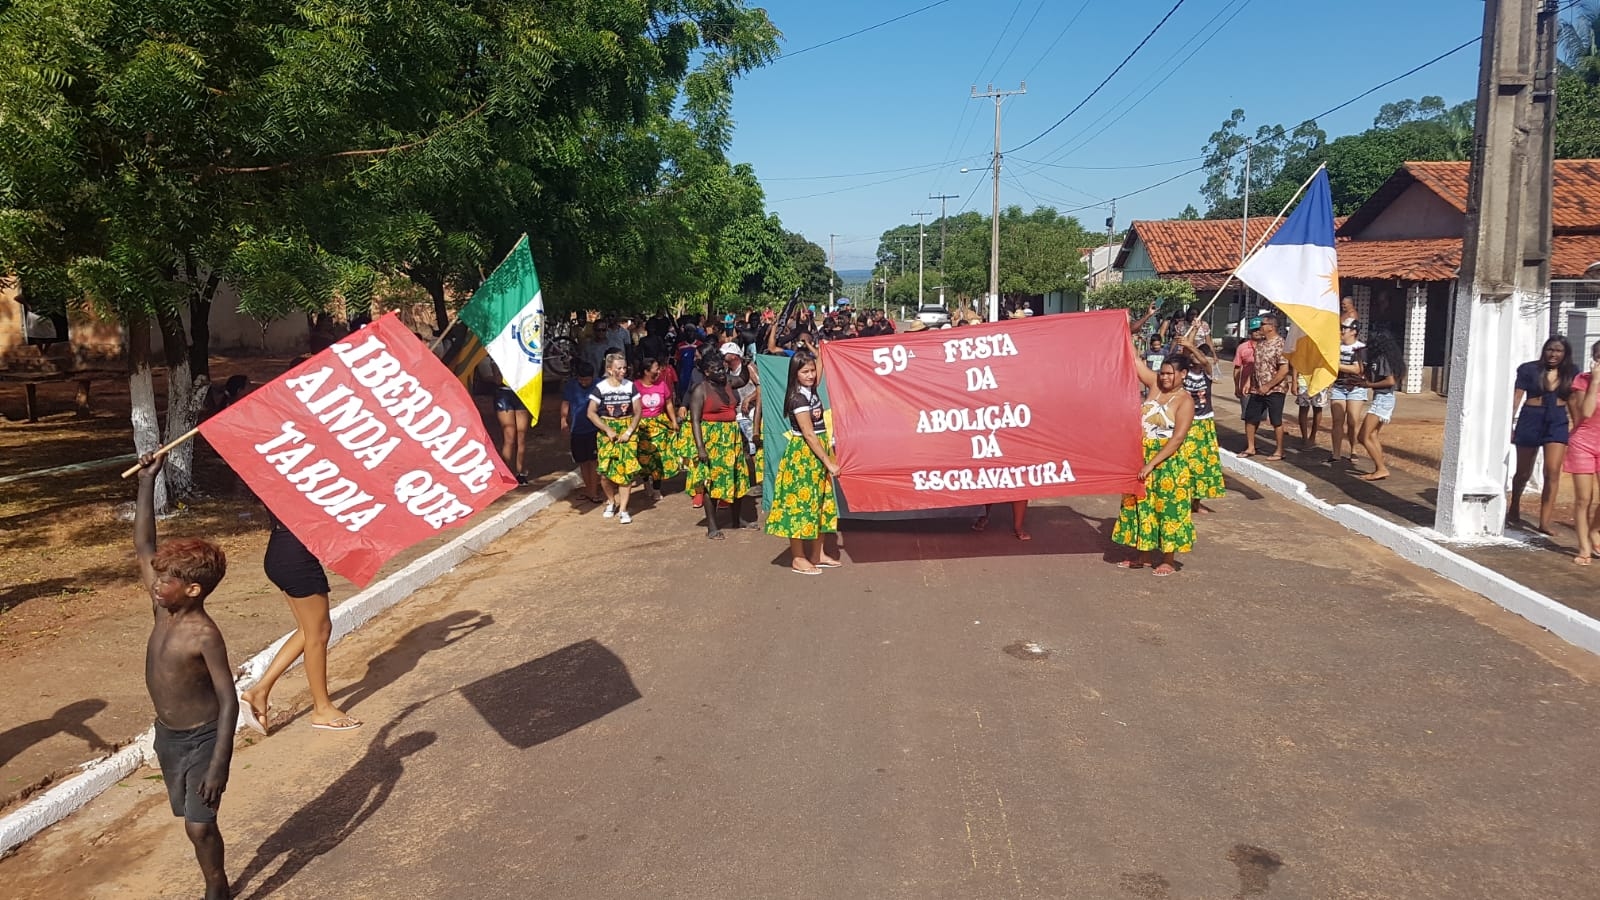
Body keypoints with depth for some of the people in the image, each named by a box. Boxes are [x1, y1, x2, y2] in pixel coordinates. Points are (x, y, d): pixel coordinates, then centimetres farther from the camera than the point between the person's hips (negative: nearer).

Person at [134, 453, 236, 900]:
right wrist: (146, 481, -4)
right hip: (167, 736, 7)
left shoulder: (204, 634, -23)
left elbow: (229, 702, -21)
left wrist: (218, 764, -24)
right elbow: (143, 546, 1)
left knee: (200, 826, -2)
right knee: (192, 822, 16)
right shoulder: (164, 609, -5)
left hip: (202, 738, -7)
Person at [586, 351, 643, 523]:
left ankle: (623, 509, 1)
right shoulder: (600, 387, -4)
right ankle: (611, 501, 22)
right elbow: (591, 413, -4)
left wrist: (629, 431, -8)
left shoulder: (630, 386, 1)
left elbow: (638, 411, 4)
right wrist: (608, 430, -9)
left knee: (626, 470, -7)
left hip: (627, 431, 1)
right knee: (605, 471, -6)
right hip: (607, 432, -1)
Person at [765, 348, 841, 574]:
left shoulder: (811, 390, 5)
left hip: (816, 453, 9)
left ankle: (817, 554, 25)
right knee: (801, 502, -1)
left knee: (820, 502, 14)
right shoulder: (798, 398, -19)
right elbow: (809, 434, -20)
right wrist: (828, 462, -19)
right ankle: (798, 559, 7)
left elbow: (820, 367, 27)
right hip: (803, 455, -9)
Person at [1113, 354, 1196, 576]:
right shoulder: (1155, 384, 3)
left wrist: (1151, 464, -22)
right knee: (1141, 504, 11)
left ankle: (1169, 560, 12)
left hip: (1170, 461, -6)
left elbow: (1177, 439, -19)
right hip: (1142, 456, 6)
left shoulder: (1185, 401, -13)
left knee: (1168, 507, 2)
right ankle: (1141, 555, 23)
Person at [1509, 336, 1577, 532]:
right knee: (1524, 472, 11)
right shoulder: (1530, 369, -3)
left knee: (1553, 472, -10)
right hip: (1531, 420, -1)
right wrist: (1510, 424, -8)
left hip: (1557, 423, 2)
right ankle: (1514, 509, 36)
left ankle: (1544, 523, -8)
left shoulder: (1571, 373, 5)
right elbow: (1516, 398, -4)